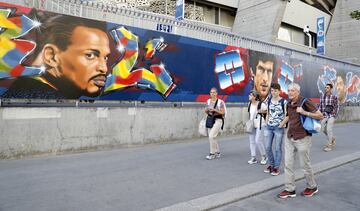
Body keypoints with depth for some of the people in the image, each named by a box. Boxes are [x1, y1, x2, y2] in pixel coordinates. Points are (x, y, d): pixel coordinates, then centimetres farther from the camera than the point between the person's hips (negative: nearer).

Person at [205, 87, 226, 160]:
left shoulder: (220, 102, -8)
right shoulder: (208, 101, 6)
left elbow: (223, 112, -8)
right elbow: (206, 112, 13)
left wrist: (215, 110, -20)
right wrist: (207, 109, -10)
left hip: (218, 120, -6)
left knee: (211, 136, -17)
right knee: (212, 137, 9)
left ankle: (212, 154, -5)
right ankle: (217, 152, 27)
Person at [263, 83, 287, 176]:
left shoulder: (283, 101, -6)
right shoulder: (269, 101, 8)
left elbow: (287, 115, -6)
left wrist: (282, 124, -17)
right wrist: (266, 126, 11)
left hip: (279, 128, -5)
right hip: (269, 127, 5)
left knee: (278, 148, 3)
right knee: (267, 148, 8)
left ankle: (276, 167, 16)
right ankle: (271, 165, 26)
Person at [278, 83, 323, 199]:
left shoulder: (304, 102, -13)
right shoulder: (289, 104, 7)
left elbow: (320, 116, -14)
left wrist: (304, 112, -23)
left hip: (302, 138, -6)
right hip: (290, 138, 7)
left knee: (305, 165, 7)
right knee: (288, 164, 4)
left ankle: (312, 187, 30)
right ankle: (290, 189, 13)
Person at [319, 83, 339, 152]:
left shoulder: (334, 97, -8)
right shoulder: (322, 96, 4)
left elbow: (336, 107, -4)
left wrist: (334, 116, -8)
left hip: (331, 115, -5)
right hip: (324, 116, 5)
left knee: (329, 129, -9)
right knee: (323, 130, 8)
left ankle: (330, 145, 3)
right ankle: (332, 139, 34)